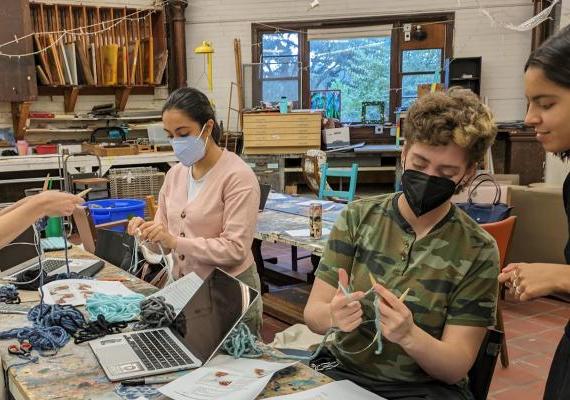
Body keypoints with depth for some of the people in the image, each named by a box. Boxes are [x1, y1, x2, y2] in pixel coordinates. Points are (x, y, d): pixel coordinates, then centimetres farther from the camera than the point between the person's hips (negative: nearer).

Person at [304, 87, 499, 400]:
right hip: (341, 370, 1)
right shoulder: (357, 217, 0)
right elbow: (312, 312, -2)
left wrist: (408, 335, -27)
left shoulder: (478, 252, -6)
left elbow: (455, 367, -7)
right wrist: (332, 315, -25)